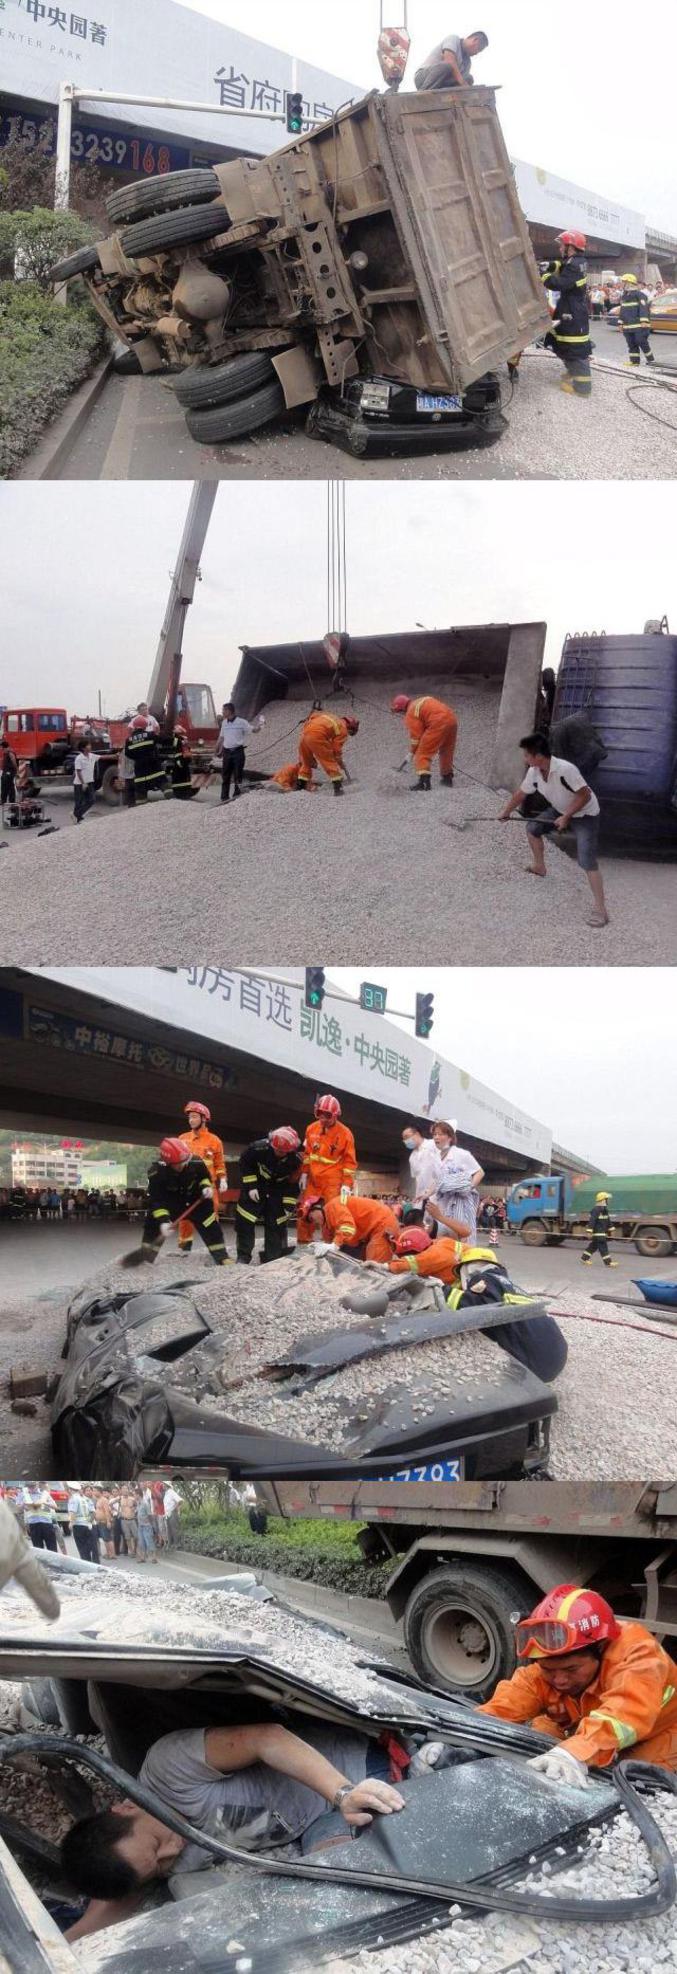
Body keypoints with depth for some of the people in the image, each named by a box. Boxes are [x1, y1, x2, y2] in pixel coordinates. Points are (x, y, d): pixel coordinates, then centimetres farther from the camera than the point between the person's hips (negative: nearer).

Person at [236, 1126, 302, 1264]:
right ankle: (243, 1257, 1)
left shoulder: (295, 1159, -24)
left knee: (276, 1224, 0)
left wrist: (289, 1205, -9)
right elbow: (245, 1164, -12)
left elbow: (293, 1184, -8)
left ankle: (272, 1259, 10)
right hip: (256, 1184, -1)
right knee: (245, 1221, -7)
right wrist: (250, 1186, -15)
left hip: (278, 1189, 2)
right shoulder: (259, 1148, -31)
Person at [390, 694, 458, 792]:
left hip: (438, 723, -9)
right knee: (446, 750, 25)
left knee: (423, 753, -4)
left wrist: (413, 752, 11)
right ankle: (447, 777, 34)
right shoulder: (422, 701, 25)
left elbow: (416, 735, -1)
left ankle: (424, 779, -18)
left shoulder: (410, 714, 1)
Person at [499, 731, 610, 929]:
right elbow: (521, 793, 7)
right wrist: (505, 813, 18)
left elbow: (585, 795, -28)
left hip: (585, 814, -8)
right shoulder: (534, 772, -11)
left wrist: (566, 817, -27)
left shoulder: (565, 769, -36)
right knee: (532, 827, 14)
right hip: (561, 810, 8)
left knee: (587, 861, -19)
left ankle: (600, 909, -20)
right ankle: (539, 867, 38)